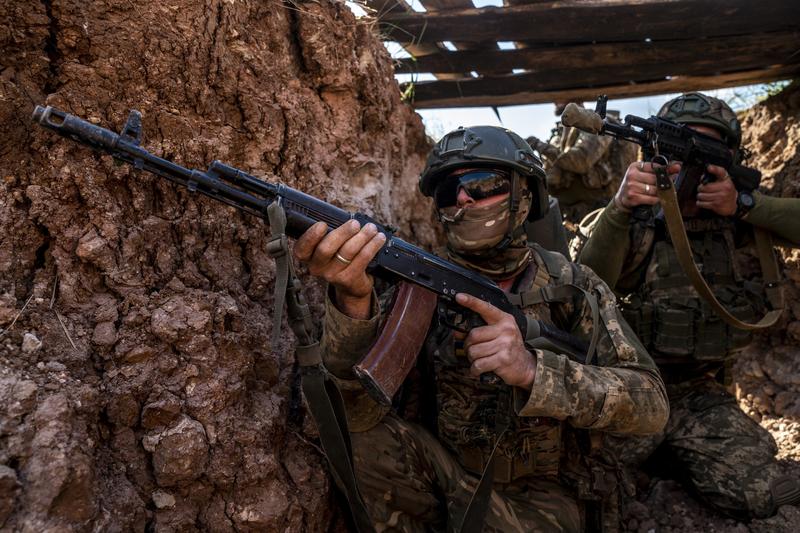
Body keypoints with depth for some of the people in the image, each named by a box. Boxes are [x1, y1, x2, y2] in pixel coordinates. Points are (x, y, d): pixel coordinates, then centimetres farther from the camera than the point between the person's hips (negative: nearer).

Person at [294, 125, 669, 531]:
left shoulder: (572, 286, -4)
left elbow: (651, 405, -14)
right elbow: (359, 410, -19)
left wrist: (531, 369, -30)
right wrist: (353, 298, -38)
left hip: (532, 497, -1)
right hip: (435, 476, 1)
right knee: (350, 431, -24)